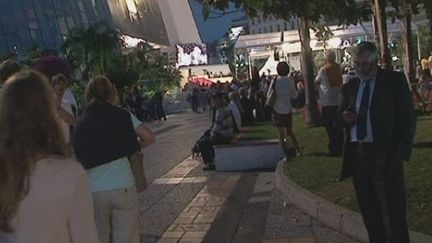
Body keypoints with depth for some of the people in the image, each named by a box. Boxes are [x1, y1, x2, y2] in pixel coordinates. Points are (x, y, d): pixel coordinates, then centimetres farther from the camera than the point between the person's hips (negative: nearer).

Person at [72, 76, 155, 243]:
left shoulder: (81, 124, 7)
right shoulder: (122, 115, 2)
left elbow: (78, 157, 5)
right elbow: (149, 138, -3)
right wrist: (131, 147, 14)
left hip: (94, 190, 2)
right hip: (123, 187, -2)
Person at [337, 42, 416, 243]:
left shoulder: (395, 81, -1)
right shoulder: (350, 86, 12)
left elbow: (407, 117, -3)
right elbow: (340, 117, 18)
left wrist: (402, 150, -11)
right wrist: (344, 117, -6)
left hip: (384, 155, -5)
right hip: (356, 154, 5)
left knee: (393, 213, -2)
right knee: (369, 211, 14)